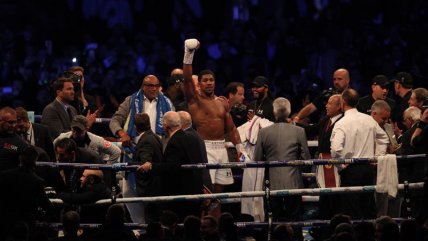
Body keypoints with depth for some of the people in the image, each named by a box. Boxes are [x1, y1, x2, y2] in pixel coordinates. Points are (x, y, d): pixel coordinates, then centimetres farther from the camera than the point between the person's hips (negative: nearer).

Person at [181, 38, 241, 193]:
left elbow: (231, 128, 18)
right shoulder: (194, 100, 1)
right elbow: (187, 80, -14)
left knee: (218, 189, 6)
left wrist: (240, 148, 9)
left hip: (221, 147, 6)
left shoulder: (222, 103, 15)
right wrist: (188, 55, -21)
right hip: (205, 147, -5)